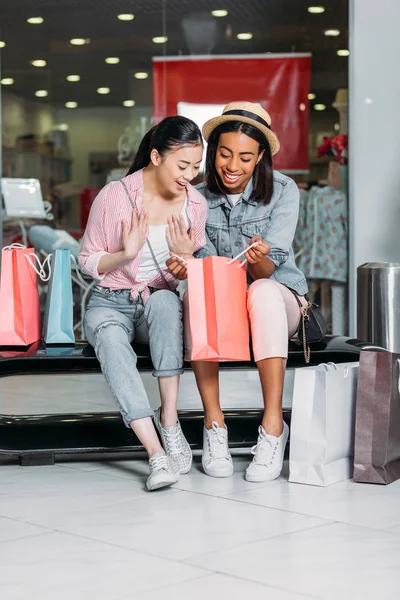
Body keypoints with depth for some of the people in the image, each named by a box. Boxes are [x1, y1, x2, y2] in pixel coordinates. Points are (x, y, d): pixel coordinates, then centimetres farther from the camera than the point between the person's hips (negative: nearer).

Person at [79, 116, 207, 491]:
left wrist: (186, 257, -12)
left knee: (164, 300, -37)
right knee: (110, 340, -38)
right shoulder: (114, 197, -10)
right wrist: (126, 253, -21)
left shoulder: (195, 204, 0)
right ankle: (157, 453, -45)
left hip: (162, 301, 2)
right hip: (110, 304, -2)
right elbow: (88, 260, -1)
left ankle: (169, 418, -32)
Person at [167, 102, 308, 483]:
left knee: (262, 291, -37)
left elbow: (265, 272, -17)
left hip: (280, 299, -2)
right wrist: (184, 267, -27)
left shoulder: (282, 191, -9)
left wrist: (259, 261, -41)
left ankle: (273, 424, -37)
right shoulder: (200, 198, -2)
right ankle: (213, 423, -27)